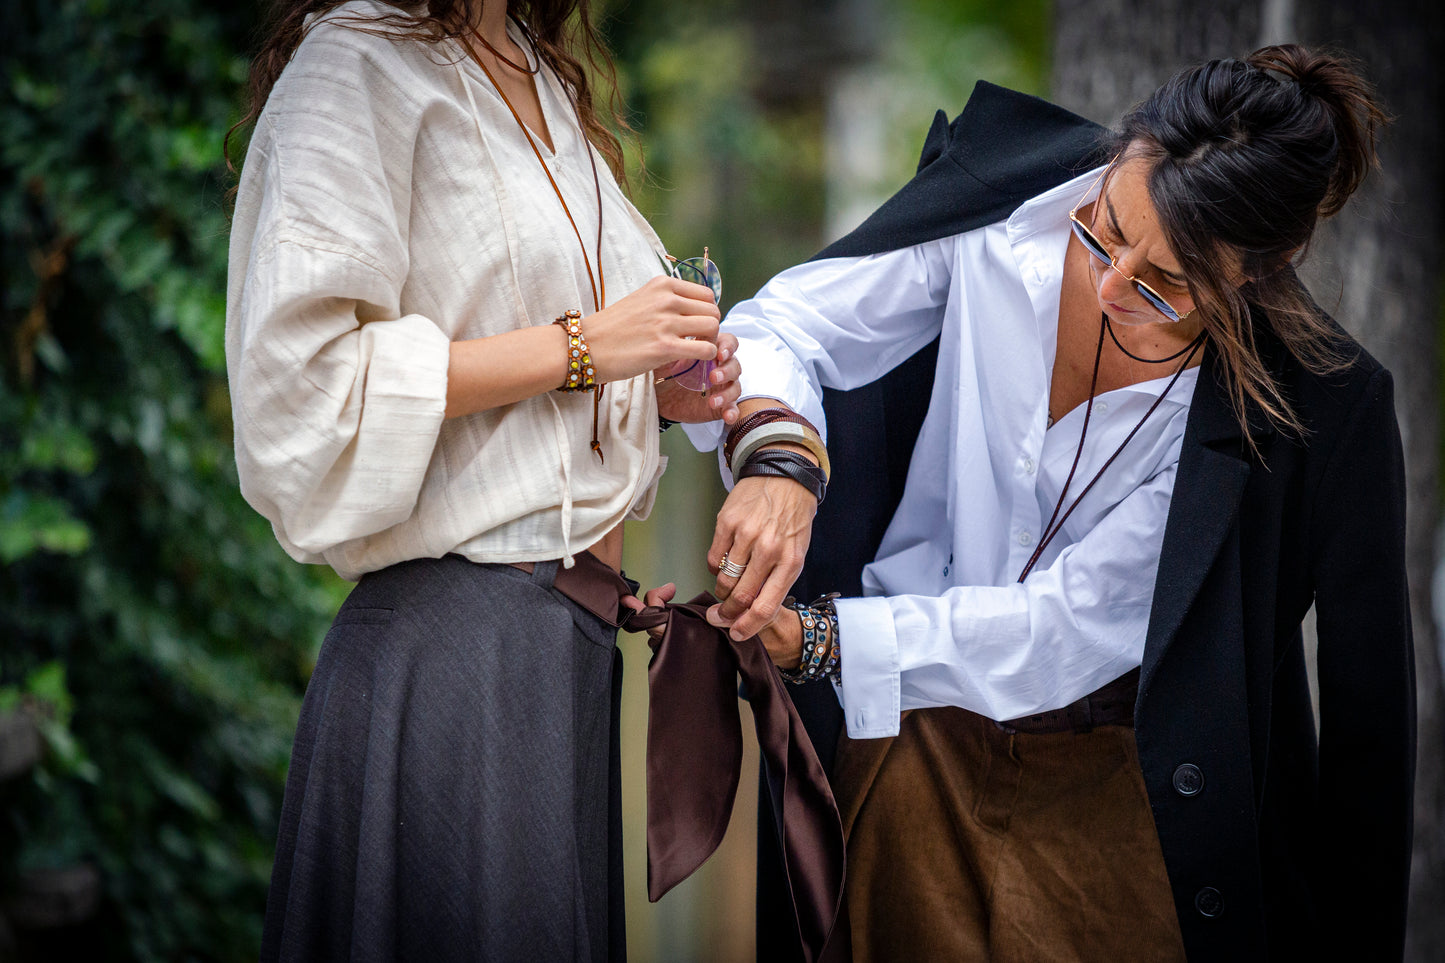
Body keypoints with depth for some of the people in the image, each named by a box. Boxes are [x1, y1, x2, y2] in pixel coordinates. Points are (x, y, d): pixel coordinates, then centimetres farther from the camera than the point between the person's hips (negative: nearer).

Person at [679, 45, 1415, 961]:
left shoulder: (1314, 404, -24)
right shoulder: (1006, 208, -17)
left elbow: (1067, 626, -24)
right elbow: (784, 323, -11)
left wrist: (814, 639, -32)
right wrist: (778, 458, -34)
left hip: (1105, 785, -2)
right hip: (911, 737, 2)